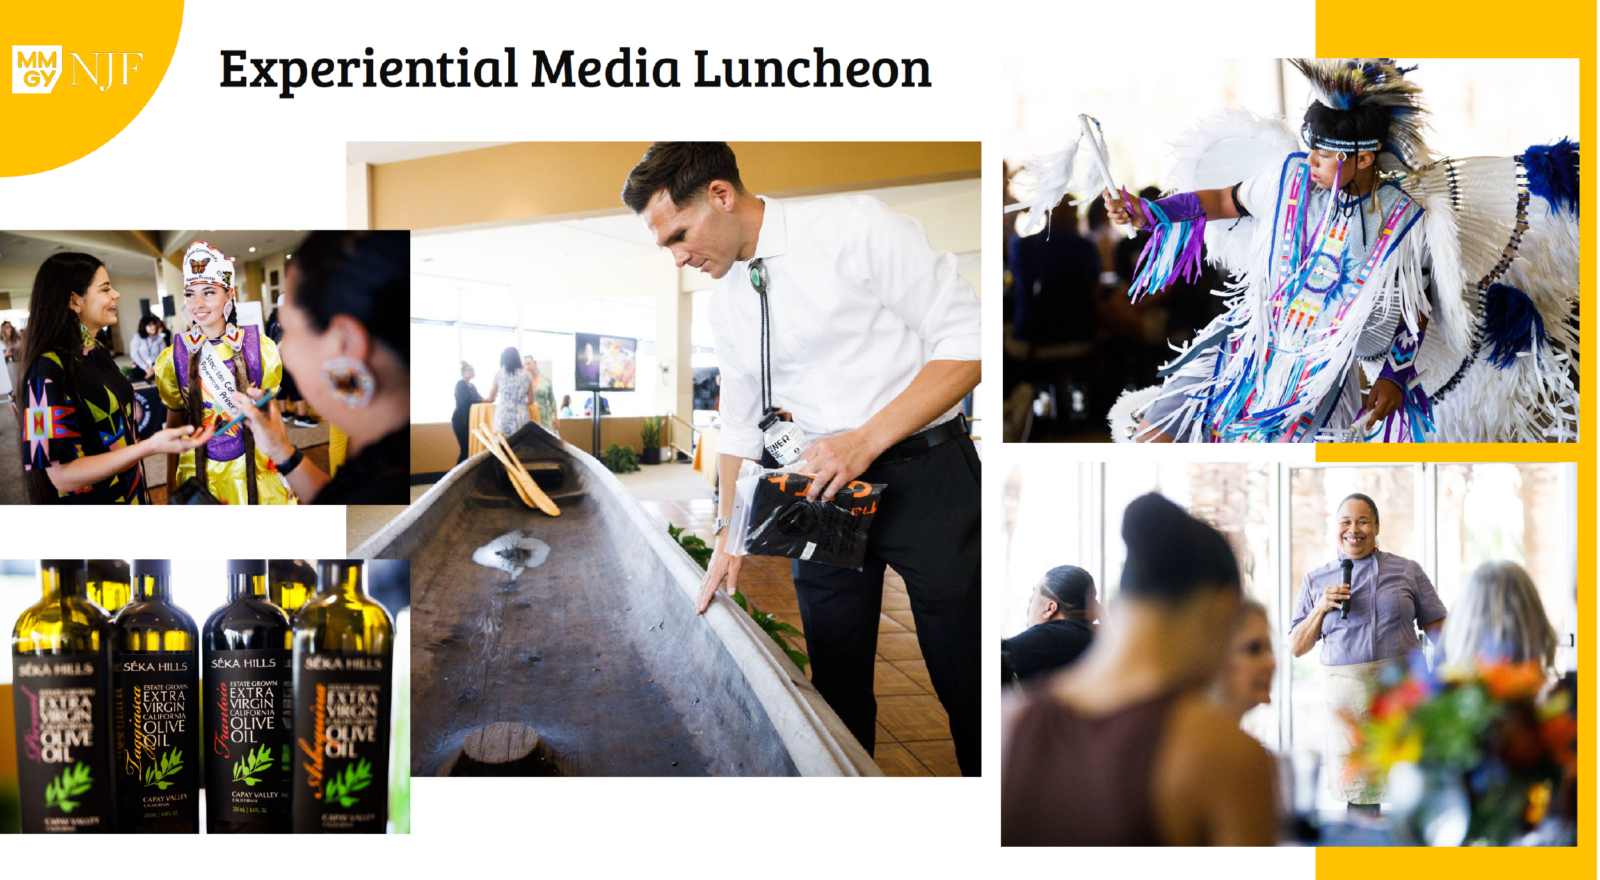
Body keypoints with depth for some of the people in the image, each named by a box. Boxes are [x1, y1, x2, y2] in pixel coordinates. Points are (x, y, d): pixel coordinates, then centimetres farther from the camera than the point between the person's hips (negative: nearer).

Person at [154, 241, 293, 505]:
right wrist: (171, 484, 5)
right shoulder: (174, 358, -2)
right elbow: (174, 422, 5)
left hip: (252, 468, -1)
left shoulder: (259, 347, -5)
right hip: (201, 471, 1)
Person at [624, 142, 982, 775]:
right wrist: (729, 534, 15)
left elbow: (969, 343, -14)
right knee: (837, 685, 5)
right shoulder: (725, 299, 9)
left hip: (925, 476, -6)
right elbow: (740, 426, 20)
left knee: (966, 681, -3)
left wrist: (866, 439, -19)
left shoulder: (856, 226, -12)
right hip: (822, 484, 6)